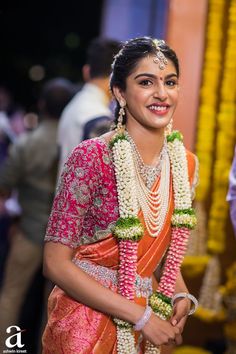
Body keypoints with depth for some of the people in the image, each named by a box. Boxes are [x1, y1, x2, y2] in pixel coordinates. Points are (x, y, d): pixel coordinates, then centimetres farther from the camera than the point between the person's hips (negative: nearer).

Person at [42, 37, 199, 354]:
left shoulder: (185, 164, -1)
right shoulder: (92, 157, -18)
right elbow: (56, 263, -19)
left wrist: (181, 296, -6)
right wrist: (142, 316, -19)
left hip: (145, 328, 6)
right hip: (86, 325, -5)